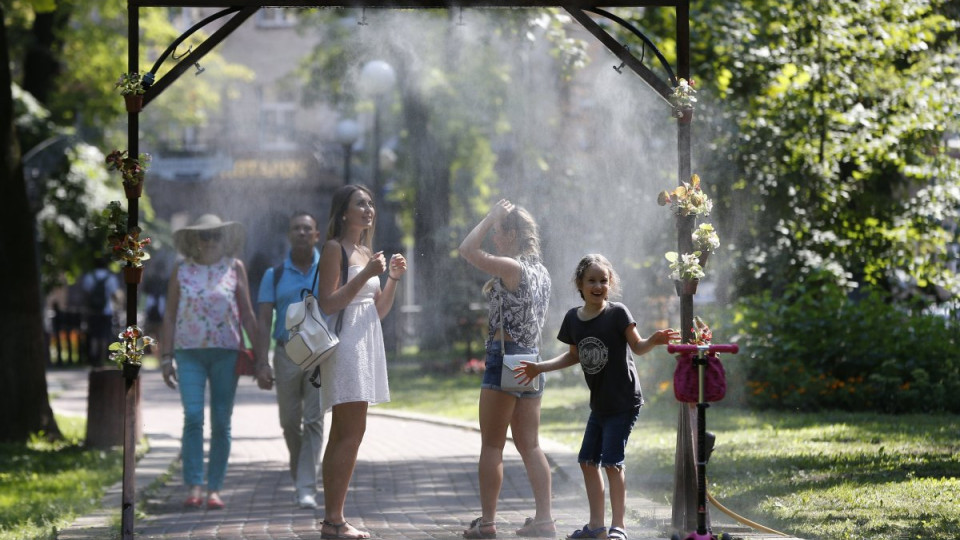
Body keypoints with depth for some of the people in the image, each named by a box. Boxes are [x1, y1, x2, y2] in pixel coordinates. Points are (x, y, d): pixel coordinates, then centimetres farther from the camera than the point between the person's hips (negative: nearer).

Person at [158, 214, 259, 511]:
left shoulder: (234, 267, 8)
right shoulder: (182, 270, 8)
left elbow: (247, 314, 8)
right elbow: (170, 316, 10)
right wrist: (166, 357, 4)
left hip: (226, 352, 0)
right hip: (189, 352, 0)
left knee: (221, 422, 0)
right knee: (193, 418, -12)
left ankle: (215, 488, 6)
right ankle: (194, 486, -13)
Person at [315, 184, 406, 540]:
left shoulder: (366, 251, 18)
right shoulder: (334, 248, -7)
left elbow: (379, 310, 19)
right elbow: (328, 304, -15)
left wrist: (393, 279, 5)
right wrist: (366, 275, -19)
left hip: (366, 345, 9)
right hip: (345, 345, -9)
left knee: (343, 435, 8)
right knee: (351, 433, -13)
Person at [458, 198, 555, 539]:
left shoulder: (511, 267, -14)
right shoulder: (541, 272, 11)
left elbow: (467, 250, -14)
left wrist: (491, 217, -7)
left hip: (504, 357, -8)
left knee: (492, 446, -2)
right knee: (530, 445, 10)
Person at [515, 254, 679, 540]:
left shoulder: (617, 313, -13)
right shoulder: (573, 318, 3)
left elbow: (637, 346, -12)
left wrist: (654, 340, -33)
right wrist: (540, 367, 12)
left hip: (624, 401, -7)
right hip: (599, 403, 7)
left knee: (612, 462, -11)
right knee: (588, 460, 11)